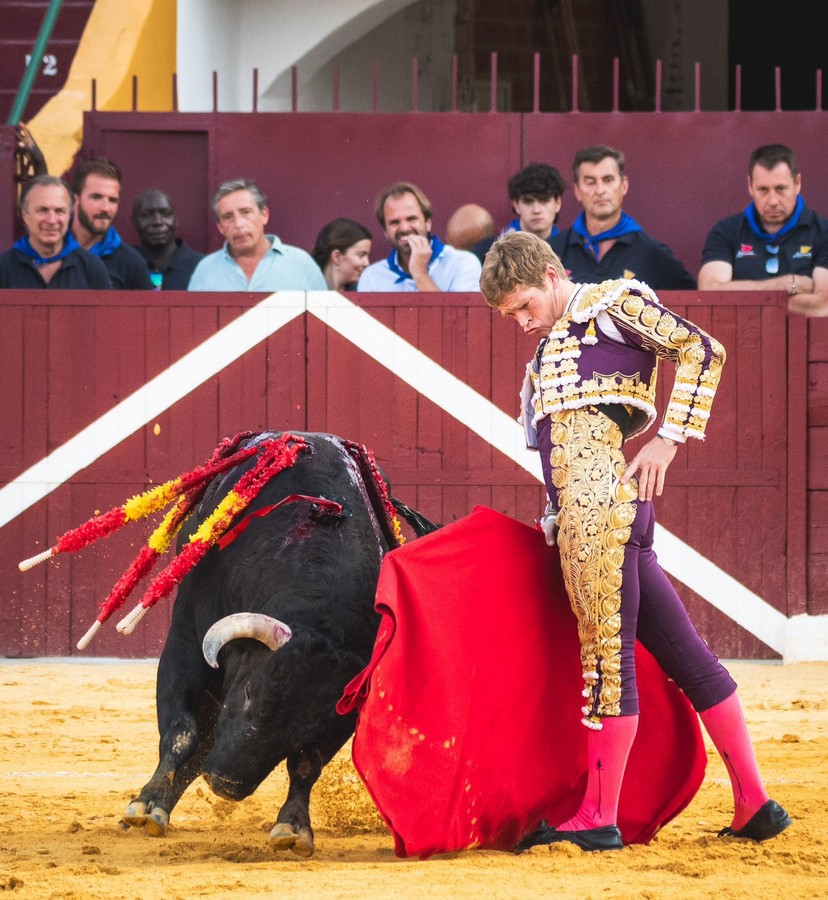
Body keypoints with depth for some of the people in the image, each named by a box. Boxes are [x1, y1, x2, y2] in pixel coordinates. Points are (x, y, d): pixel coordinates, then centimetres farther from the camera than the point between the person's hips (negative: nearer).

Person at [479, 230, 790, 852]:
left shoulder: (614, 303, 3)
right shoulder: (549, 353, 28)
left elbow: (701, 351, -7)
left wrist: (667, 439, -12)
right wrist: (556, 524, 13)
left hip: (607, 506, -9)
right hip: (586, 520, 9)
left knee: (607, 654, -7)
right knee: (682, 654, 8)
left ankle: (598, 819, -6)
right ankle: (754, 806, 8)